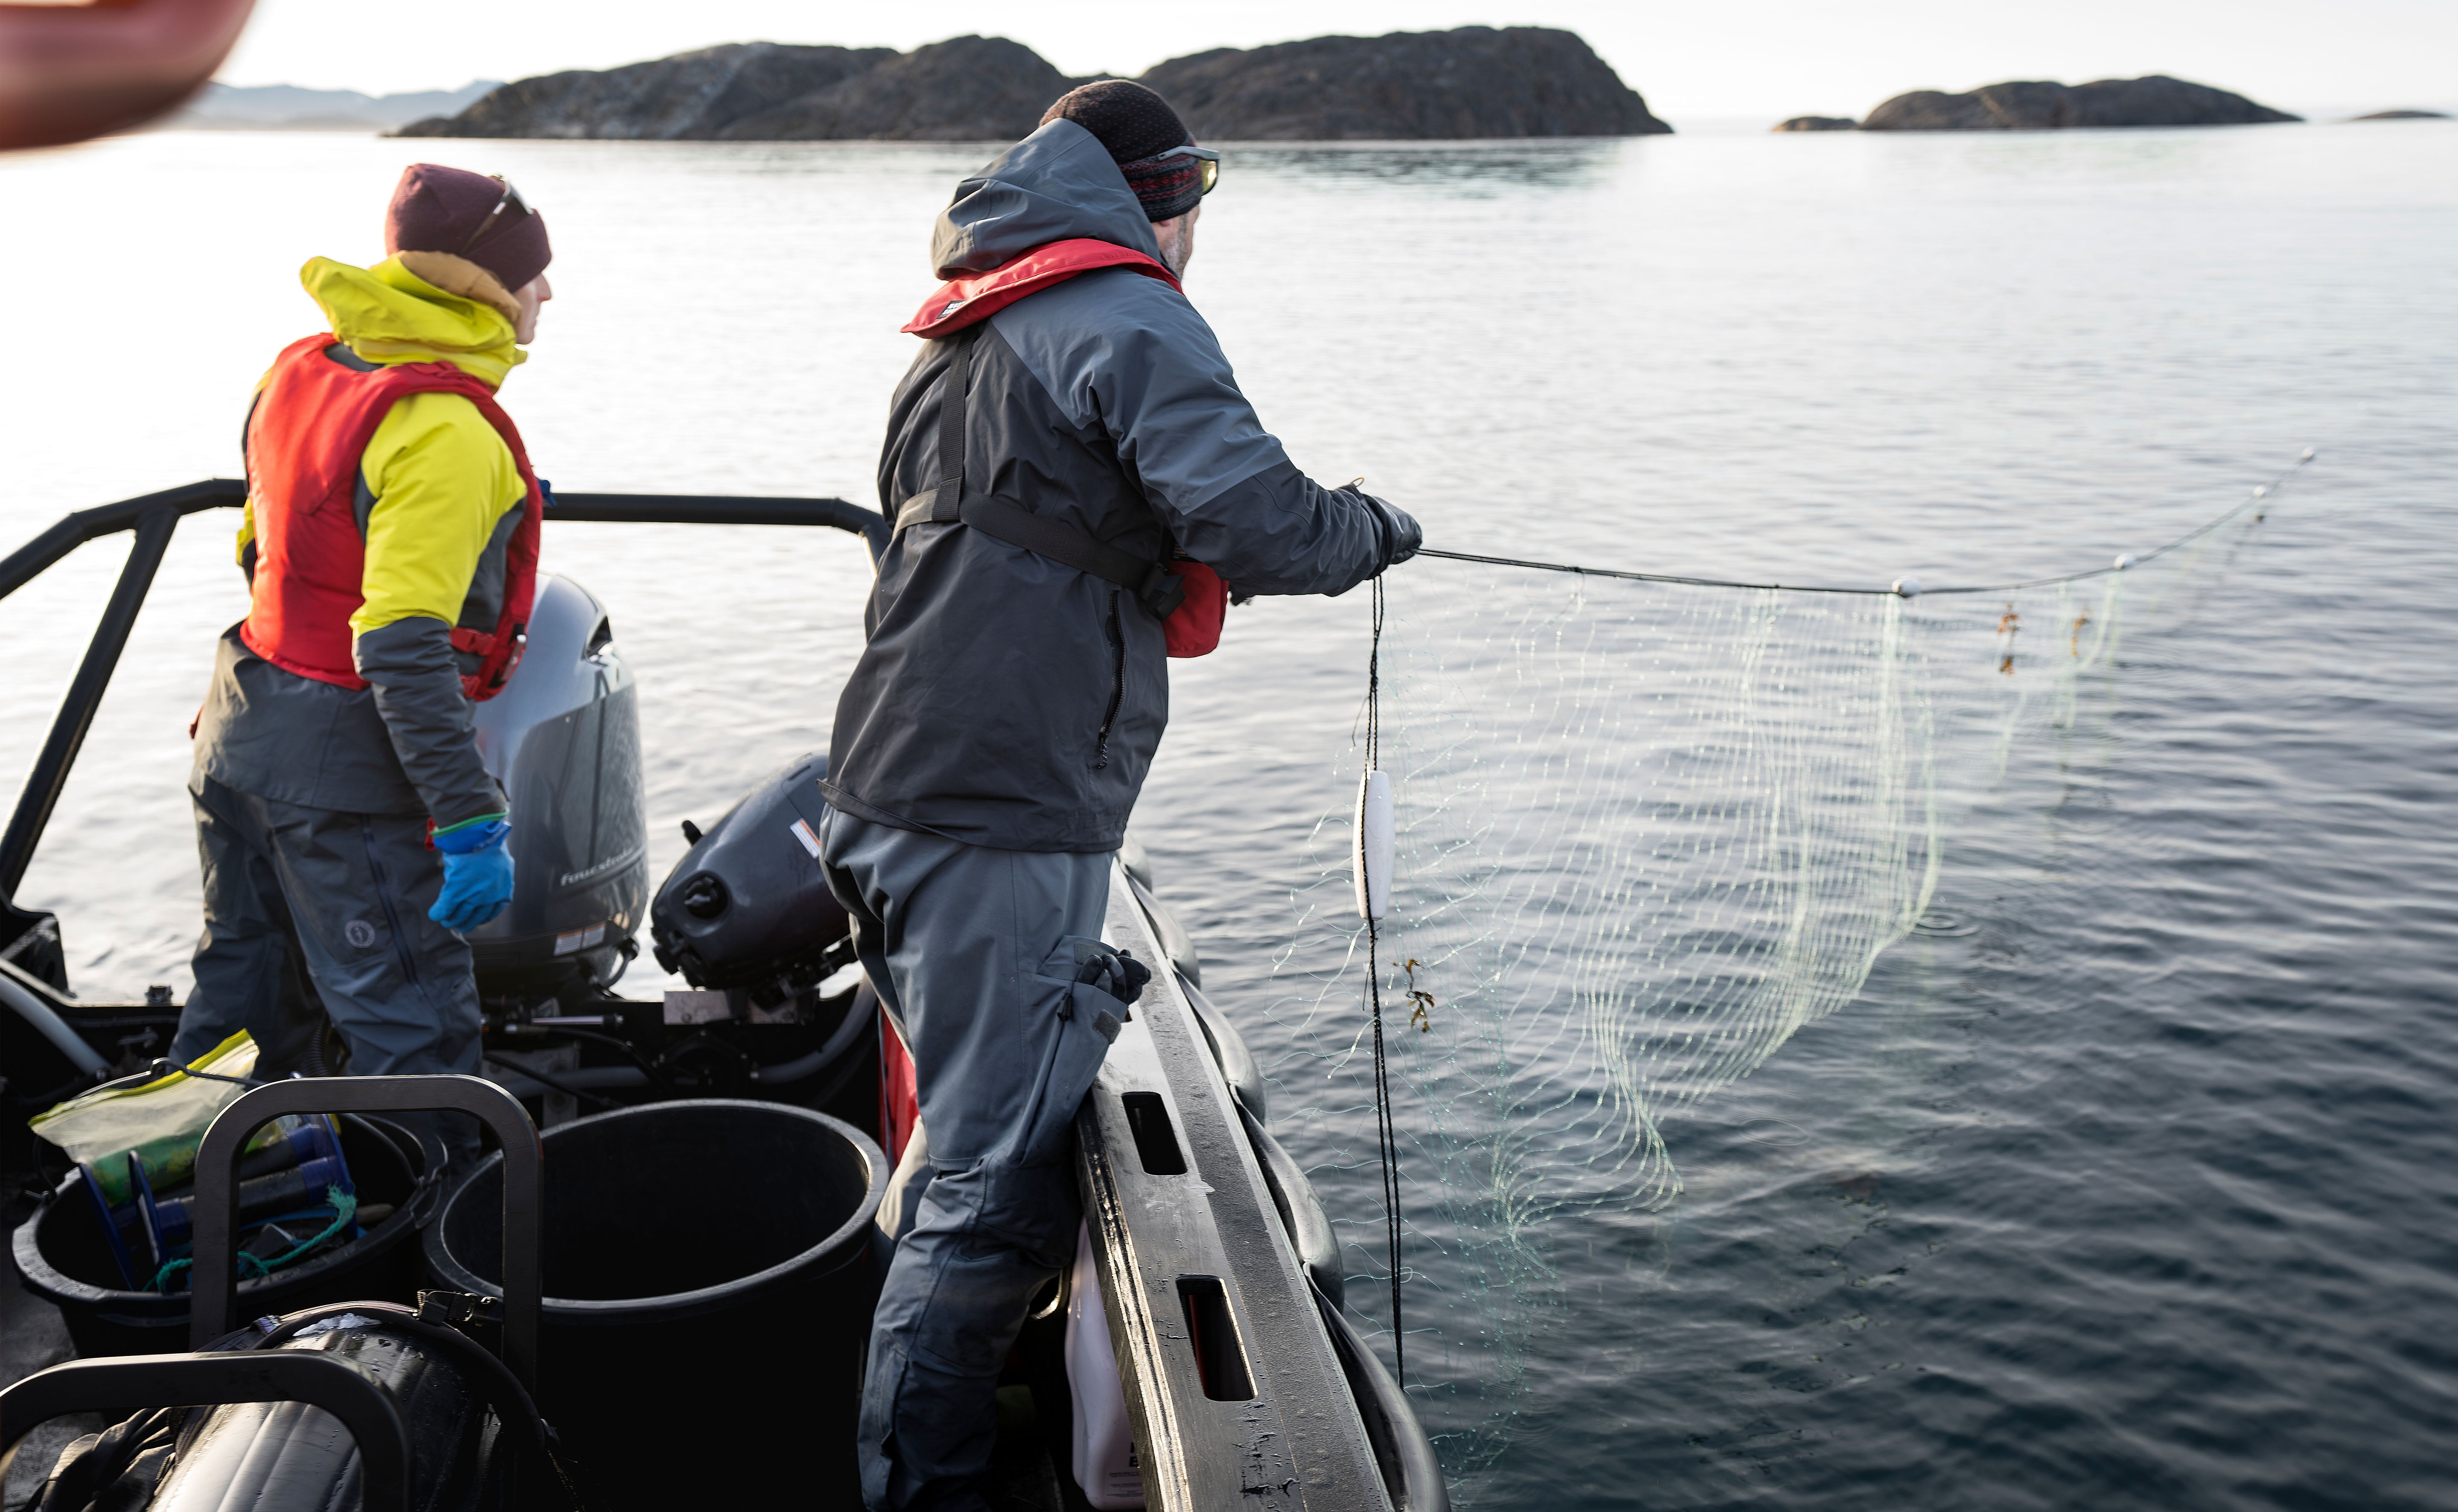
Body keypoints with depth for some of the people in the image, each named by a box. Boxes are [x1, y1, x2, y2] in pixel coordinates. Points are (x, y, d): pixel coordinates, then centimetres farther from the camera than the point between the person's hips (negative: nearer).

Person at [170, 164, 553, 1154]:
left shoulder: (304, 370, 6)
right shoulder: (446, 433, -21)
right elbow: (403, 646, -28)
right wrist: (471, 822, -27)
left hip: (239, 737, 9)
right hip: (341, 772, -9)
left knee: (239, 1001, 23)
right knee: (416, 1034, 1)